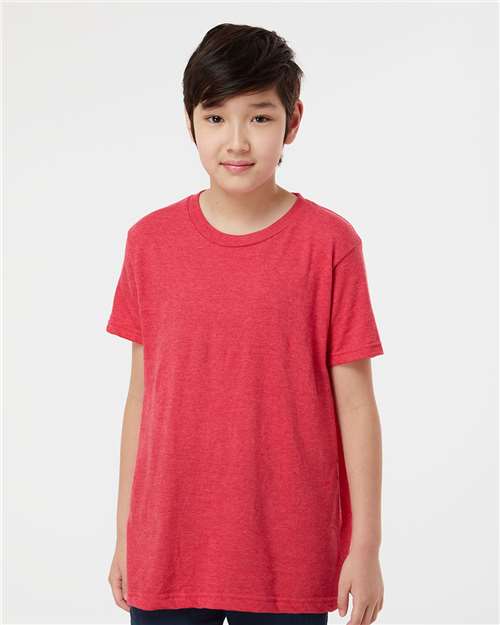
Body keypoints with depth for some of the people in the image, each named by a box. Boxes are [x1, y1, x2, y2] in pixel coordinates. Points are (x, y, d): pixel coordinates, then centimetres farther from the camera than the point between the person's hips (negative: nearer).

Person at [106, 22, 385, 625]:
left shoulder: (328, 243, -7)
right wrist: (125, 535, 8)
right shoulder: (151, 241, 1)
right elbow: (142, 395, 5)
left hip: (289, 559, -2)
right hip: (166, 553, 2)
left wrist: (366, 546, -4)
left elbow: (355, 402, -4)